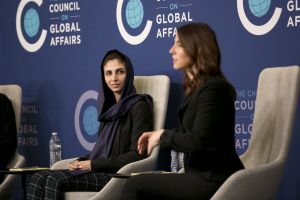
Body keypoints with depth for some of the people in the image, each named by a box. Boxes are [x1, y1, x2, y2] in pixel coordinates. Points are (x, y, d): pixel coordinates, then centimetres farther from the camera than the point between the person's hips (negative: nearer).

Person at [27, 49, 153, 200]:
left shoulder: (139, 107, -4)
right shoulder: (110, 107, 21)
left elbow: (136, 155, -12)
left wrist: (93, 164, -13)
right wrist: (81, 161, 2)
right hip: (99, 172, 8)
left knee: (55, 181, -27)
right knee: (38, 178, -13)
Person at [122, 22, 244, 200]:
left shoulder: (213, 88, -17)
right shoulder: (197, 86, 15)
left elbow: (197, 141, -23)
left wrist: (163, 136, -8)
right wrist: (158, 135, 4)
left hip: (214, 181, -10)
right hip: (204, 175, 10)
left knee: (135, 185, -11)